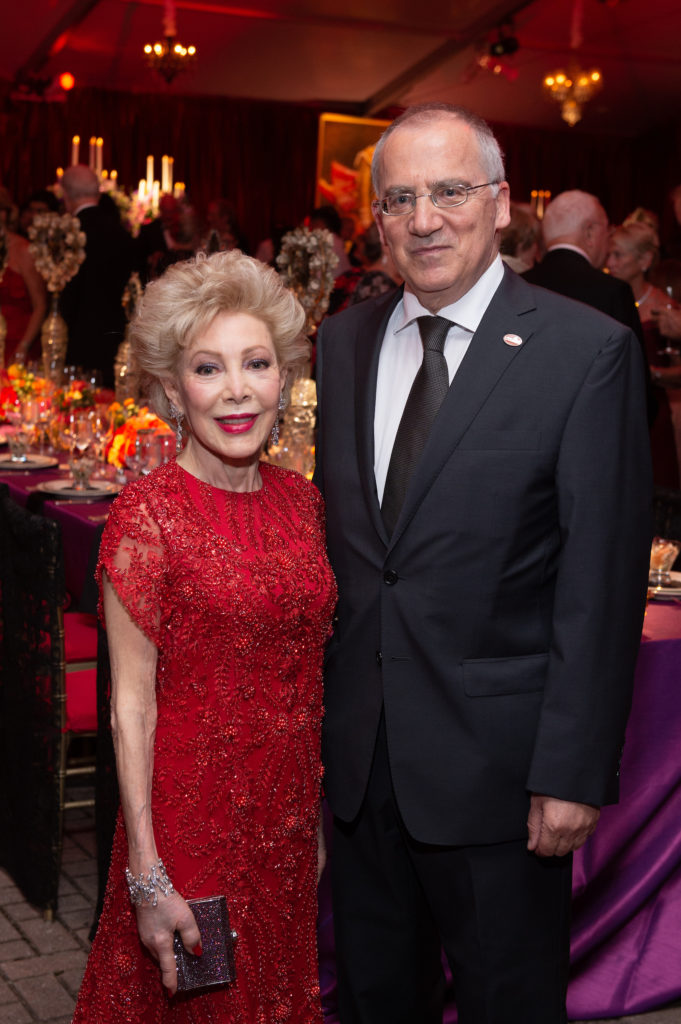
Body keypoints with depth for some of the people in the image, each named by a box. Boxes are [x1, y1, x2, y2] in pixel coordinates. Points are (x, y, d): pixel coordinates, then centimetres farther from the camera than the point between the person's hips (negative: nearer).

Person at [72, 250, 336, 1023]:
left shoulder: (300, 499, 2)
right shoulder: (148, 513, -15)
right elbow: (130, 702, -14)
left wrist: (319, 815, 11)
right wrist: (147, 877, -16)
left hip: (289, 825, 5)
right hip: (193, 819, -5)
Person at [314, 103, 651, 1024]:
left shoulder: (588, 351, -10)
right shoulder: (343, 342, 6)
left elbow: (603, 582, -13)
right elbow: (332, 531, 10)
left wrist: (573, 771, -15)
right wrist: (314, 714, 7)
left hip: (495, 764, -4)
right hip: (358, 754, 5)